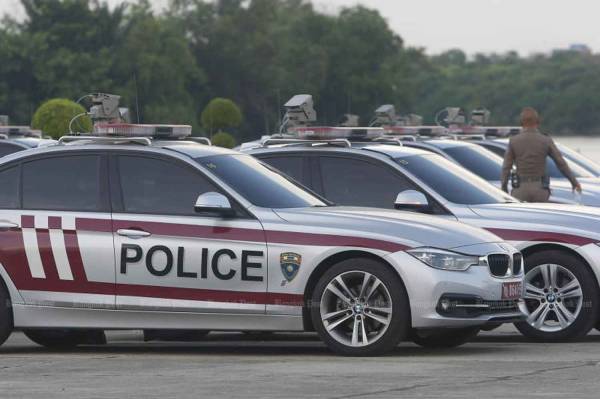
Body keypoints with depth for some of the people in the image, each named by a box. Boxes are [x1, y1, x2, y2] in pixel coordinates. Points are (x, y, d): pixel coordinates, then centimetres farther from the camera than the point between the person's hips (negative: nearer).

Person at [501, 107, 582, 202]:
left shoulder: (513, 141, -4)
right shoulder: (546, 141, -4)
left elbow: (506, 167, -2)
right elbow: (562, 164, 1)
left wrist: (504, 190, 6)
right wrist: (574, 182, 14)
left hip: (521, 189, -1)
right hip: (540, 189, 1)